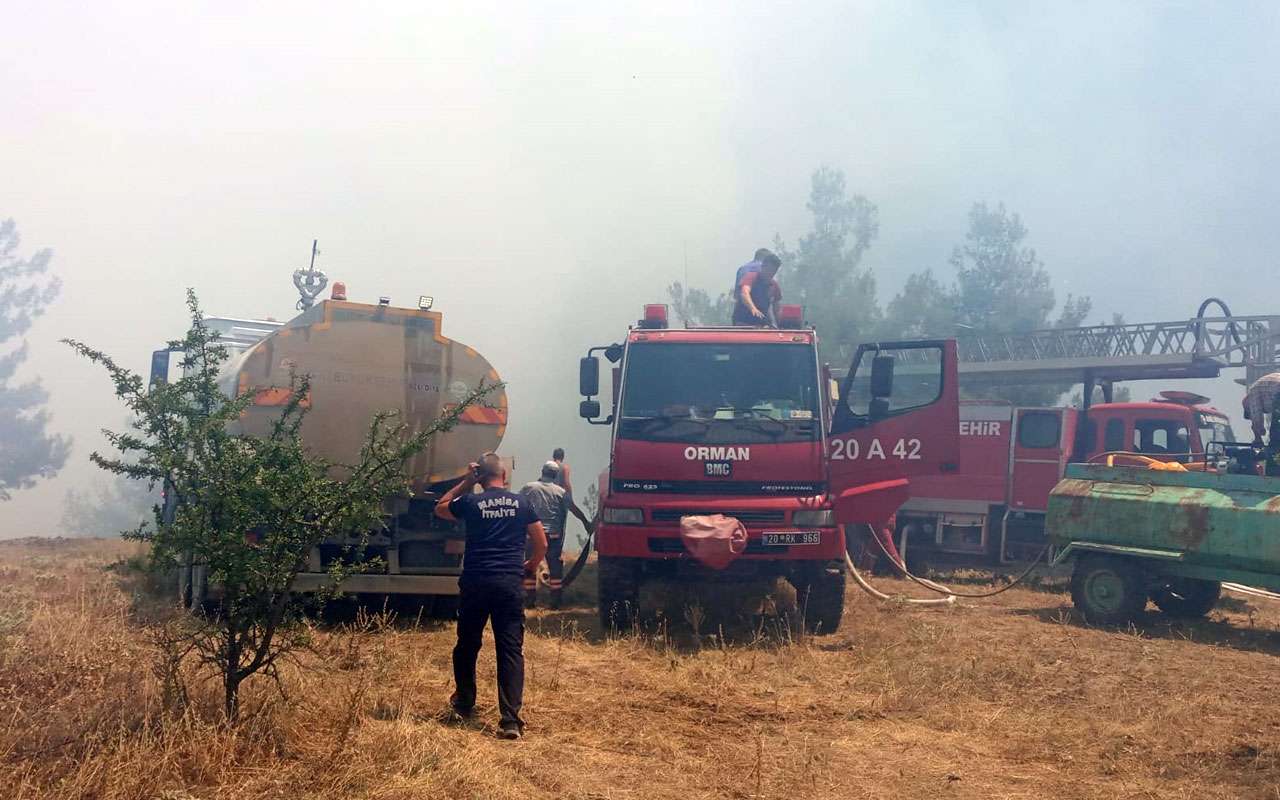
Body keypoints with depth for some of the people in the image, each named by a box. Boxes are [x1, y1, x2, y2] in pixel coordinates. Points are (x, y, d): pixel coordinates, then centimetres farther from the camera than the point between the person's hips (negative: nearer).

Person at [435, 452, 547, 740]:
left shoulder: (470, 502, 3)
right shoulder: (521, 504, 6)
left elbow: (440, 508, 24)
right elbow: (541, 544, 10)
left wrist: (466, 482, 22)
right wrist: (530, 565, 29)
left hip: (475, 583, 0)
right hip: (509, 584, 0)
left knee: (467, 645, 19)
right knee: (511, 650, -2)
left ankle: (464, 704, 35)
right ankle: (510, 720, -13)